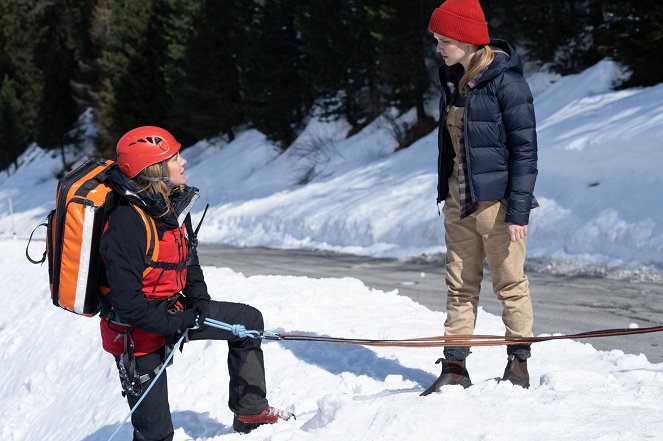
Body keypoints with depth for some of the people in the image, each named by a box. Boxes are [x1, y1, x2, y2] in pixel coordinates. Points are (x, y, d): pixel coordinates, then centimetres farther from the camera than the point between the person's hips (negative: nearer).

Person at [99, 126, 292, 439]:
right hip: (137, 333, -8)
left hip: (172, 311, 9)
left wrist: (199, 301, -3)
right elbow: (127, 303, -29)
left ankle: (249, 411, 24)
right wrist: (179, 323, -21)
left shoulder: (171, 203, -3)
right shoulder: (127, 224, -30)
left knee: (249, 320, 15)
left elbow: (188, 257, 13)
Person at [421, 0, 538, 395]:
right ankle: (455, 367, 10)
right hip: (458, 201, 7)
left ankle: (519, 363, 14)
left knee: (510, 282, 3)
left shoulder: (506, 81, -14)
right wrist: (445, 192, 19)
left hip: (496, 200, -7)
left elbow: (525, 148, -14)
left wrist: (518, 211, -17)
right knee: (460, 286, 7)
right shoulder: (452, 79, 10)